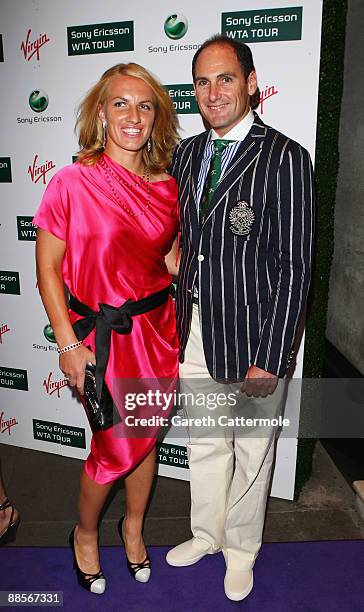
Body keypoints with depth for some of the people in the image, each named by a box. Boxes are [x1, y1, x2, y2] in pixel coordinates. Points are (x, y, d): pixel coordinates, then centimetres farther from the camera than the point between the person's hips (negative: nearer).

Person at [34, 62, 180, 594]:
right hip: (103, 334, -4)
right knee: (115, 447, 7)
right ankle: (85, 533, 41)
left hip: (157, 328, 5)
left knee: (146, 436, 17)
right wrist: (68, 345, -10)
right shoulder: (73, 182, -11)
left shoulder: (166, 187, 2)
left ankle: (134, 527, 46)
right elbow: (48, 270, -8)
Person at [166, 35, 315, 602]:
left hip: (252, 341, -5)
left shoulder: (285, 157, -12)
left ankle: (241, 549, 42)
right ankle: (206, 533, 48)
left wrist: (270, 359, -16)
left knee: (252, 452, 15)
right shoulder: (187, 152, 8)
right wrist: (174, 322, 7)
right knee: (204, 445, 22)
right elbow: (180, 240, 11)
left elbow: (294, 267, -14)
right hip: (194, 336, 6)